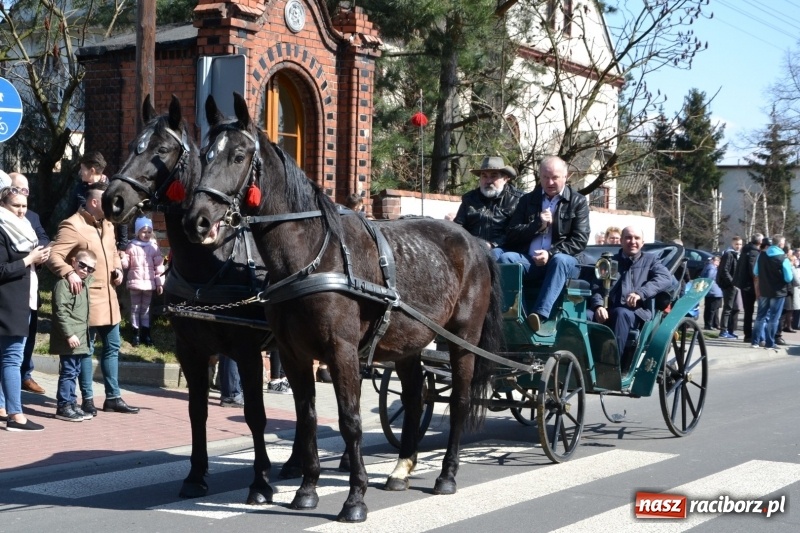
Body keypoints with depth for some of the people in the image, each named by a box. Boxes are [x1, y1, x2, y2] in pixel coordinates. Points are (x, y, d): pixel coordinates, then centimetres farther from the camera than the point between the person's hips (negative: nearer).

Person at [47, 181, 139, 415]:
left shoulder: (107, 225, 12)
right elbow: (54, 255, -23)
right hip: (87, 298, -9)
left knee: (112, 347, 13)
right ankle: (88, 399, 10)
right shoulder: (73, 226, -15)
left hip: (108, 296, 9)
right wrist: (69, 273, -39)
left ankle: (113, 397, 21)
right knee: (86, 349, 1)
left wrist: (118, 268, 6)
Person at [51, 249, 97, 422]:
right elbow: (60, 310, -20)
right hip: (70, 339, -9)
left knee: (74, 372, 14)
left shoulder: (86, 282, 15)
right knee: (68, 372, -7)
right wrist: (69, 334, -24)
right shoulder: (65, 282, -14)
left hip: (80, 339, 9)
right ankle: (63, 407, -1)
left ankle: (71, 404, 22)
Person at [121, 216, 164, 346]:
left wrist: (160, 282, -1)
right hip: (135, 282, -1)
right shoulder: (132, 246, -2)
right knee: (135, 308, 7)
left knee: (146, 308, 12)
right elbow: (126, 264, 0)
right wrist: (122, 257, -21)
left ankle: (146, 333, 19)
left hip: (149, 283, 1)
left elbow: (159, 266, 2)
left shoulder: (154, 247, 1)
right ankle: (135, 333, 14)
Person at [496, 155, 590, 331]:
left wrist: (551, 253, -15)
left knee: (560, 260, -36)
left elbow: (580, 240, -1)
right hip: (529, 260, 2)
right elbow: (512, 236, 9)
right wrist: (538, 225, -8)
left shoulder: (578, 201, 9)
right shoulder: (527, 200, 16)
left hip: (562, 260, -2)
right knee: (505, 258, -27)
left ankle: (540, 314, -50)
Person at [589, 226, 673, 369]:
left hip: (637, 313, -2)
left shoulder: (650, 260, 19)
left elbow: (666, 279, -1)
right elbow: (597, 286, 12)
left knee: (621, 313, -38)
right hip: (609, 312, 2)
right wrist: (599, 305, -12)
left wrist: (641, 293, -18)